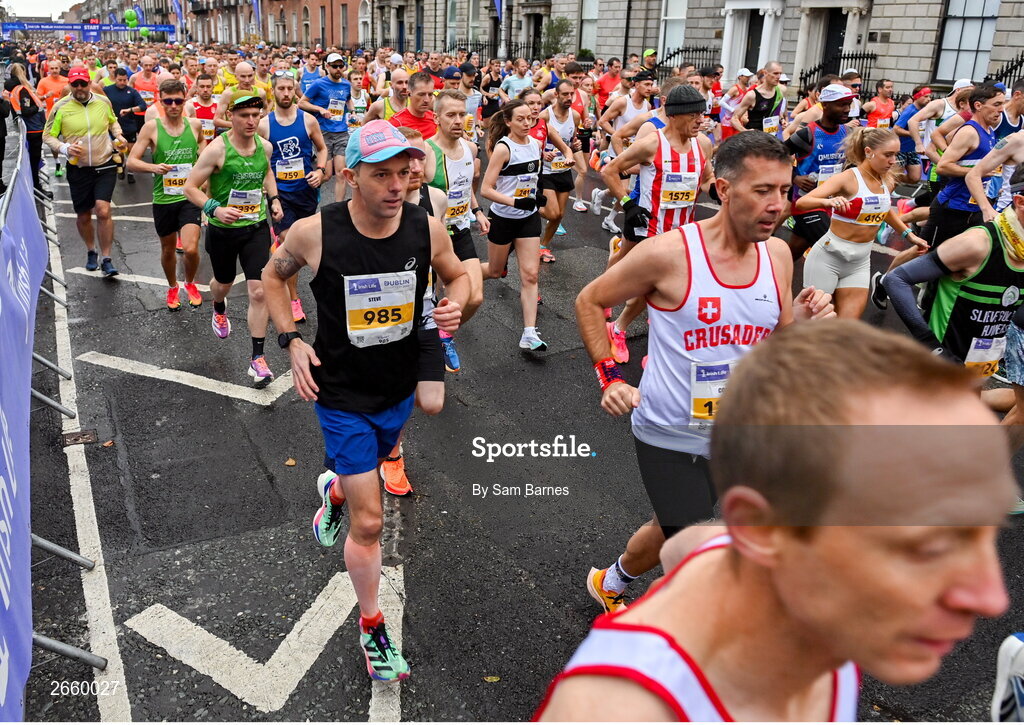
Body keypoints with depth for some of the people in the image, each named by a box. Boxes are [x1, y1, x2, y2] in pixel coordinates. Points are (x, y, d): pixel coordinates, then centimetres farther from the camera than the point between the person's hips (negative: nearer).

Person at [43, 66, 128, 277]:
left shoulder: (103, 101, 0)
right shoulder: (61, 107, -6)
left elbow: (113, 122, 21)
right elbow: (47, 135, 1)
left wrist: (119, 136, 1)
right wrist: (63, 148, -18)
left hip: (105, 166, 0)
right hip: (78, 169, 0)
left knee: (103, 211, -15)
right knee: (83, 216, 10)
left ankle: (106, 259, -4)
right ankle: (91, 252, 36)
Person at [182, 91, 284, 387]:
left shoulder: (265, 146, -3)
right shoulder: (217, 149, -18)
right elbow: (190, 187, -15)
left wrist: (274, 199, 8)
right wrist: (215, 209, -31)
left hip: (257, 227, 2)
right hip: (223, 229, -2)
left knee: (259, 292, -9)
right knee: (223, 282, 22)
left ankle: (257, 359, -1)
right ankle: (219, 309, 62)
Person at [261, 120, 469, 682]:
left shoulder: (426, 228, -14)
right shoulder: (314, 232, -20)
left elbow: (458, 275, 6)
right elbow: (273, 275, 2)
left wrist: (456, 305, -17)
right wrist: (291, 340, -9)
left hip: (399, 390, 4)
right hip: (342, 396, -3)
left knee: (367, 471, 31)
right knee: (369, 523, -1)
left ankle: (334, 490, 68)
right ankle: (372, 627, 22)